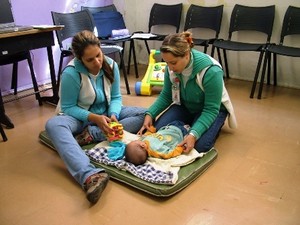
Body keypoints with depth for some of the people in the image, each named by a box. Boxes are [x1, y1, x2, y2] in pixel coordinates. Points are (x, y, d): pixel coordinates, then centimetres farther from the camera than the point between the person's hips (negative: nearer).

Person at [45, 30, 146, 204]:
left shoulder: (111, 65, -11)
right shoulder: (71, 73, -22)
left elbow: (116, 97, -4)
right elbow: (67, 107, -17)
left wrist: (113, 115, -25)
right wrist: (94, 118, -30)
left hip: (105, 113, 4)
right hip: (80, 116, -3)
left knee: (144, 114, -16)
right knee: (54, 125, -38)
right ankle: (90, 175, -59)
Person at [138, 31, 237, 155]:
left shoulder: (211, 71, -34)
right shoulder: (171, 67, -19)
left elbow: (211, 109, -28)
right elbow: (166, 95, -5)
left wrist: (194, 134, -41)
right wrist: (150, 114, -21)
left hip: (213, 108, -4)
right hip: (185, 105, 5)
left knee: (199, 145, -25)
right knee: (158, 130, -15)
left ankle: (216, 124, 7)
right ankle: (189, 124, 12)